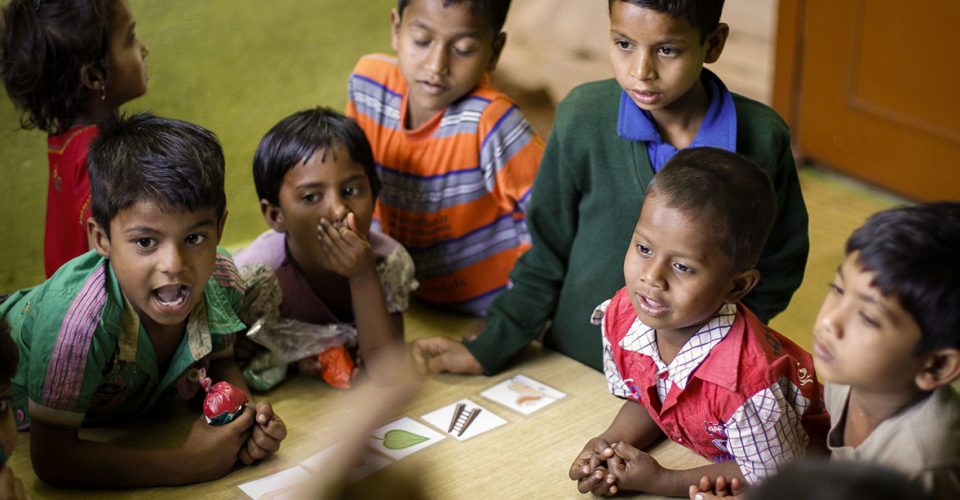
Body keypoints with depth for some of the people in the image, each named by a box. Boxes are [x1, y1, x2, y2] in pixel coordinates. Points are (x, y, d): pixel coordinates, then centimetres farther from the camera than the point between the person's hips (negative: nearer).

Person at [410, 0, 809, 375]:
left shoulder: (761, 138, -15)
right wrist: (488, 349, -6)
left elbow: (778, 264, -1)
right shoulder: (582, 119, -15)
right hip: (579, 365, 1)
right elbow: (548, 253, -5)